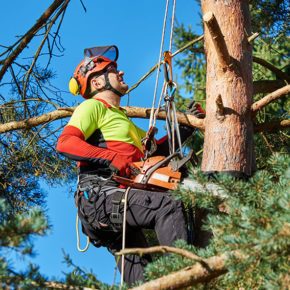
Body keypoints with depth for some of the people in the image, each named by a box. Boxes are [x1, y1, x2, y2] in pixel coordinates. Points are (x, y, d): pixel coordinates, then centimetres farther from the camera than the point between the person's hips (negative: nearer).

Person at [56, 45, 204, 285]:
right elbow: (65, 142, -12)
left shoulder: (122, 119, 35)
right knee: (169, 205, -25)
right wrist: (110, 157, -22)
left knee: (141, 275, 2)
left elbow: (156, 148, 35)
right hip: (100, 195, -9)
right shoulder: (93, 106, 6)